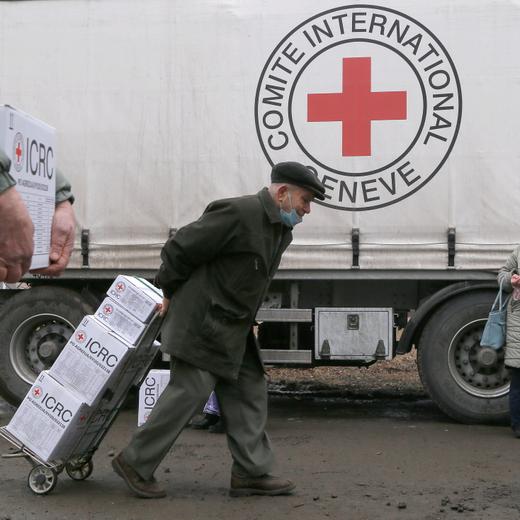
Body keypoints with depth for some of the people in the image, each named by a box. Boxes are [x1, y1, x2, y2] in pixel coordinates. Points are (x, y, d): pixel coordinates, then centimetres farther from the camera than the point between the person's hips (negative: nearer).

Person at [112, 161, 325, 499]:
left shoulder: (281, 230, 11)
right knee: (191, 390, -7)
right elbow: (180, 249, -15)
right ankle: (135, 463, 4)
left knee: (249, 391, 7)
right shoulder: (238, 214, -20)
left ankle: (251, 472, 12)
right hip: (203, 321, -10)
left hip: (233, 328, 10)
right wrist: (171, 294, -2)